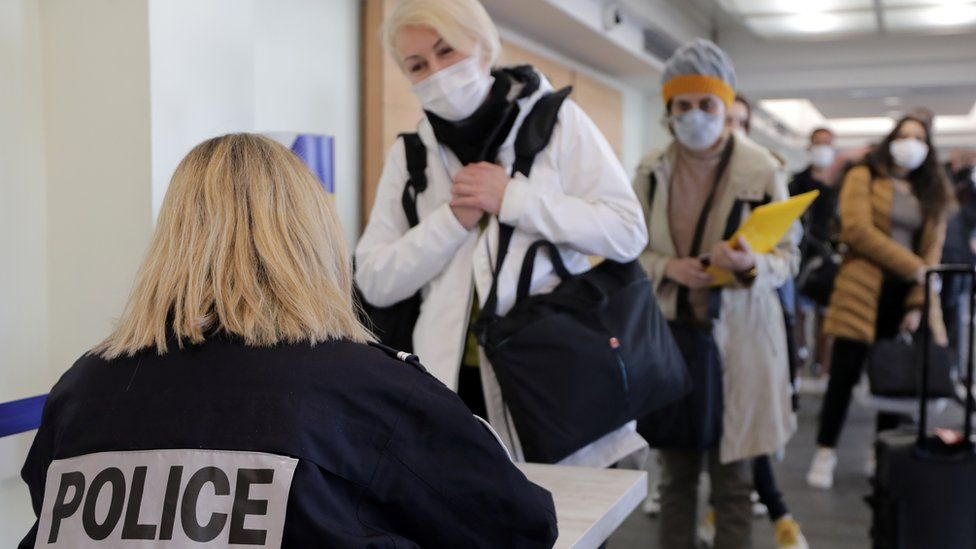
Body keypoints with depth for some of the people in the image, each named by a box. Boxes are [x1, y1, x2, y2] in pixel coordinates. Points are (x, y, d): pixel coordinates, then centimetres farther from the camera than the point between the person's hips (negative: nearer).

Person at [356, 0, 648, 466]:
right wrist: (453, 220, -10)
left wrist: (513, 199, -12)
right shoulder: (408, 155, 8)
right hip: (455, 379, 2)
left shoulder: (555, 120, 1)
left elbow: (628, 233, -6)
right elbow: (373, 282, 2)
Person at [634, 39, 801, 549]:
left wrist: (752, 265, -23)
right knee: (676, 478, 11)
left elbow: (787, 257, -1)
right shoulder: (651, 171, 3)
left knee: (733, 483, 6)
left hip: (737, 338, -2)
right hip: (670, 333, 2)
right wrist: (666, 267, -13)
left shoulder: (762, 170, -4)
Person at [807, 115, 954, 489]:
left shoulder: (933, 194, 15)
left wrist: (918, 304, -5)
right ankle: (825, 454, 8)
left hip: (907, 296, 4)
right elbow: (858, 230, -11)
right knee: (845, 375, -2)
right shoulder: (864, 178, 3)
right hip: (864, 291, -4)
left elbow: (931, 252, 8)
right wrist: (913, 268, -13)